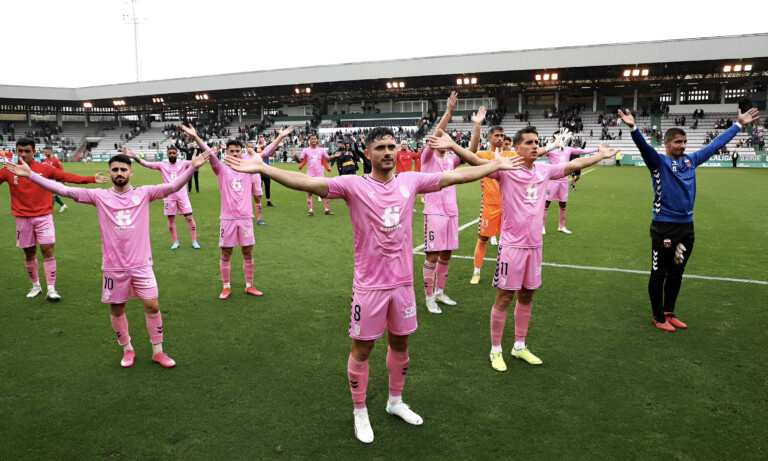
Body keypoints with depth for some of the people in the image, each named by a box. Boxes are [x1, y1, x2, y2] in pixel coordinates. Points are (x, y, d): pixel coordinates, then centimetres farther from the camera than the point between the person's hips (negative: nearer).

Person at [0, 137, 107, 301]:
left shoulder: (45, 168, -2)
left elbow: (68, 177, -7)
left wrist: (91, 179, -16)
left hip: (43, 217, -2)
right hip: (23, 218, 2)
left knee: (47, 250, -8)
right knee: (29, 253, 10)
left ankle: (51, 289, -3)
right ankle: (35, 285, 27)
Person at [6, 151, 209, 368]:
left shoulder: (144, 193, -3)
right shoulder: (100, 196, -1)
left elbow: (173, 186, -15)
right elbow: (64, 190, -4)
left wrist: (192, 167, -29)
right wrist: (30, 175, -11)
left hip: (141, 264, -1)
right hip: (113, 266, 1)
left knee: (152, 306, 0)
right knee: (117, 309, 12)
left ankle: (158, 351, 18)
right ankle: (127, 350, 34)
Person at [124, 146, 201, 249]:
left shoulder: (183, 164, 1)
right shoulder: (162, 165, 2)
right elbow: (146, 164, -6)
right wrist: (134, 156, -22)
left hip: (182, 195, -1)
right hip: (169, 197, 1)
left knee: (189, 217, -1)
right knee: (171, 219, 7)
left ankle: (194, 241, 9)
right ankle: (175, 242, 22)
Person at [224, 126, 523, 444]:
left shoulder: (410, 181, 0)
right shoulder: (353, 185, -12)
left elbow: (459, 175, 8)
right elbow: (308, 182, -22)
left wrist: (498, 165, 13)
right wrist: (262, 168, -33)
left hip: (403, 281, 4)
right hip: (369, 286, -4)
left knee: (400, 344, 19)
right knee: (361, 349, 9)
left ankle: (396, 402, 43)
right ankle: (360, 413, 32)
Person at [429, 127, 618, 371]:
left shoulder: (544, 170, 6)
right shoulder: (505, 169, -11)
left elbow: (574, 164, 22)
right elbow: (476, 160, -26)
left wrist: (601, 155, 31)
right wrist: (453, 146, -43)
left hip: (534, 245, 6)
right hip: (512, 245, -6)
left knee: (527, 296, 15)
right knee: (504, 298, 2)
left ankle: (519, 346, 31)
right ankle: (495, 351, 17)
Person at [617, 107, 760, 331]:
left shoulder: (690, 160, 10)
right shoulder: (658, 162, -8)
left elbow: (715, 144, 22)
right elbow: (643, 146, -26)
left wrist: (739, 124, 28)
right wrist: (633, 128, -44)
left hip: (687, 226, 7)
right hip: (664, 227, -6)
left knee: (676, 273, 15)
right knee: (659, 274, 4)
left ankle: (669, 313, 29)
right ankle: (658, 316, 16)